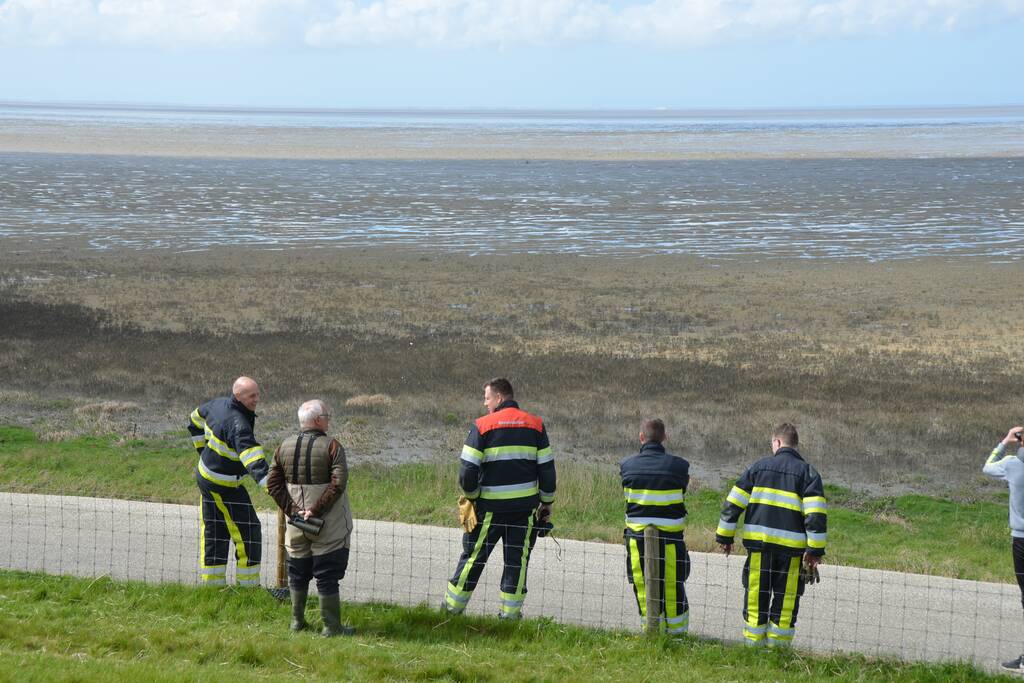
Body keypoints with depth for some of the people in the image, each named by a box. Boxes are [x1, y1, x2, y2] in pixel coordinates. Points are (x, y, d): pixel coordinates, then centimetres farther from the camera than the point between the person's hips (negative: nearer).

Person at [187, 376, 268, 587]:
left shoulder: (219, 404, -1)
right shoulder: (237, 423, -29)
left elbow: (195, 420, 20)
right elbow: (252, 459, -42)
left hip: (205, 475, 9)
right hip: (223, 486, -9)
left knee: (213, 533, 15)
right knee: (247, 532, -1)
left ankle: (210, 584, 21)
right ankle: (248, 585, 4)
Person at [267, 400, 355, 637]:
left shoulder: (284, 447, 4)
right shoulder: (332, 447, -12)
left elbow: (273, 484, 1)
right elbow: (338, 483, -21)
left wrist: (292, 510, -4)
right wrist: (316, 511, -17)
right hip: (329, 528, -5)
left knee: (298, 574, 17)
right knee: (327, 576, 1)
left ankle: (297, 621, 24)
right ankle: (331, 627, 4)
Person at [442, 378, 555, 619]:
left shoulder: (482, 425, -6)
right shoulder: (536, 425, 4)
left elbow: (467, 470, -9)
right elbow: (547, 469, 4)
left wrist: (472, 496, 7)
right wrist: (546, 503, 12)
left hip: (490, 506, -2)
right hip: (525, 506, 2)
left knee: (473, 555, 9)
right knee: (517, 558, 9)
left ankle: (453, 605, 17)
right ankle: (510, 612, 9)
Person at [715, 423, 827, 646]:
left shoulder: (759, 467, 6)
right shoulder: (808, 473, 3)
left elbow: (732, 504, 4)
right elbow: (816, 514, -7)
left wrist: (725, 536, 11)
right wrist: (815, 551, -4)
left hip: (758, 543, 1)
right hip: (791, 547, -1)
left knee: (756, 597, 9)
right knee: (786, 601, 8)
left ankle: (753, 645, 10)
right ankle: (778, 647, 9)